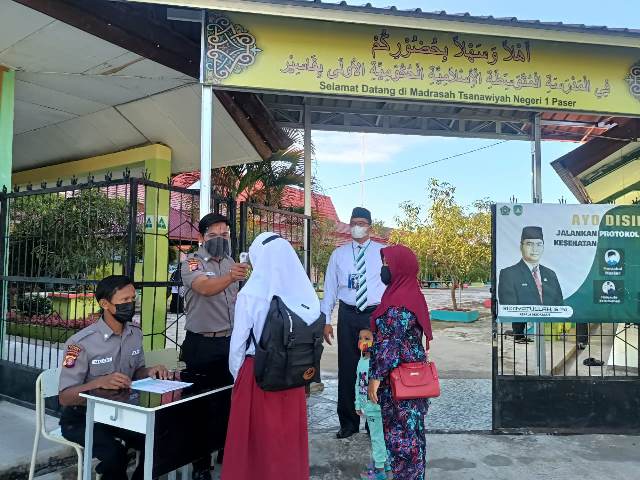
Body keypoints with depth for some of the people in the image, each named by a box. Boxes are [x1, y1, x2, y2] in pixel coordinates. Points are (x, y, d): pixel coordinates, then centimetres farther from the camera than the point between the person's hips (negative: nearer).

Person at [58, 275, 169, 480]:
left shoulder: (135, 334, 0)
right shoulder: (82, 342, -20)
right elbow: (64, 397, -19)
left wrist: (149, 371, -8)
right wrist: (100, 382, -36)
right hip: (82, 417, -5)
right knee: (115, 452, -31)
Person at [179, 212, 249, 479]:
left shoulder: (230, 262, 8)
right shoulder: (192, 263, -12)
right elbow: (206, 288, -34)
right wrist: (230, 277, -53)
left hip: (229, 341, 6)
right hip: (201, 343, -5)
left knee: (229, 397, 13)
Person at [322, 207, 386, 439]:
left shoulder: (383, 253, 3)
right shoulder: (339, 254, 7)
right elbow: (330, 288, 6)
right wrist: (326, 320, 1)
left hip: (375, 315, -1)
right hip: (348, 316, 1)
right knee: (347, 368, 7)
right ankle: (348, 422, 24)